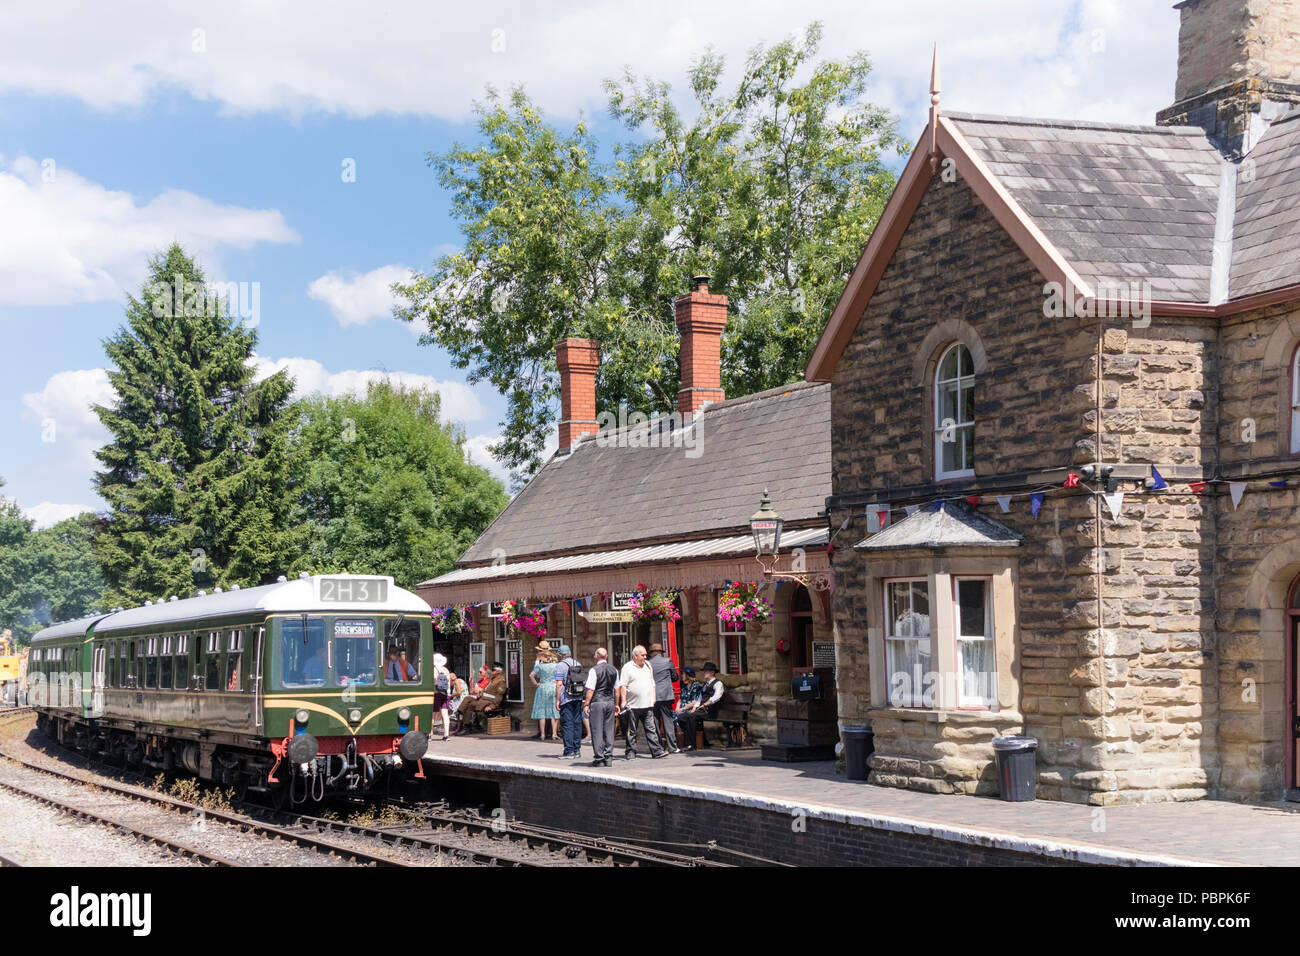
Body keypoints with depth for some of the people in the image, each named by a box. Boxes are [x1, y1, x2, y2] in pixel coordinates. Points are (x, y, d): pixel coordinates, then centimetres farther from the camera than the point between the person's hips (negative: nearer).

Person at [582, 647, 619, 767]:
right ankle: (609, 758, 9)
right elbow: (616, 689, 13)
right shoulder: (614, 670, 8)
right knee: (609, 730, 9)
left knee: (597, 731, 0)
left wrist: (586, 704, -6)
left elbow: (590, 690, -12)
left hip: (597, 702, -5)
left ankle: (599, 759, 1)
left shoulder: (594, 670, -10)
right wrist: (616, 704, 21)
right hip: (610, 702, 5)